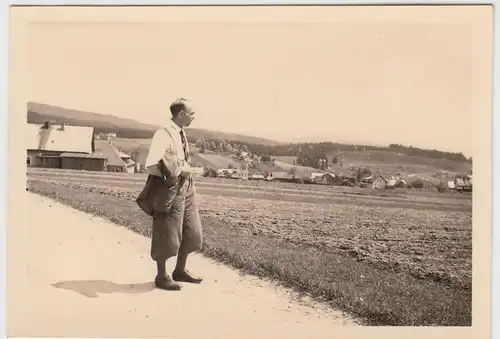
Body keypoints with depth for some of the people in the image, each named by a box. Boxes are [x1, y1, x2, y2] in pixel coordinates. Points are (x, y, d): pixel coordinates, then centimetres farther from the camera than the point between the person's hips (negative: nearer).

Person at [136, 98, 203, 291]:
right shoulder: (163, 134, -17)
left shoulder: (181, 133, 10)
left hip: (185, 187, 9)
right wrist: (178, 172, -21)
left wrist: (185, 172, 10)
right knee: (166, 234, 3)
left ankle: (180, 271, 32)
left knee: (191, 232, 15)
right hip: (169, 190, -9)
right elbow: (151, 165, -26)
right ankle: (162, 276, 20)